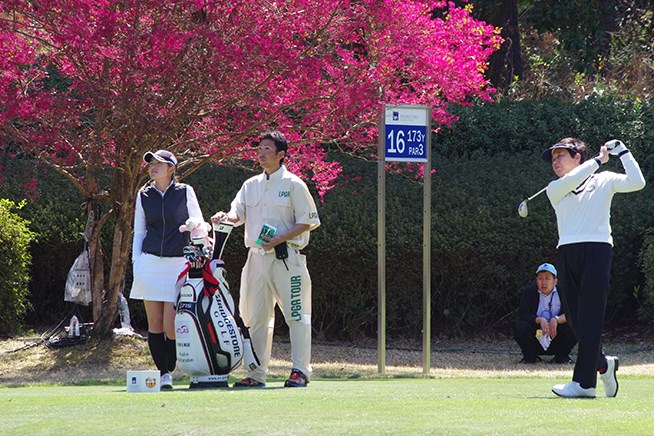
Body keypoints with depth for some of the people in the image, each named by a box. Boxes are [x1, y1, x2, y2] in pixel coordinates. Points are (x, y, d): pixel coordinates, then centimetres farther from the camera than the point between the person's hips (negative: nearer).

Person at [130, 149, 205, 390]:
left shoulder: (185, 192, 4)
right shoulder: (144, 196, 10)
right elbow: (139, 232, 15)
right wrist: (136, 263, 5)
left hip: (178, 264, -2)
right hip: (150, 263, 2)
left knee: (171, 325, -10)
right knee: (155, 323, -1)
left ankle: (170, 372, 5)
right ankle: (162, 372, 7)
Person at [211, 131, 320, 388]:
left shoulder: (293, 185, -2)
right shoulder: (251, 185, 16)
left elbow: (308, 222, -5)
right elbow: (238, 213, 7)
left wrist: (280, 239, -16)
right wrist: (225, 217, -16)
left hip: (286, 257, -6)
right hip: (257, 258, 6)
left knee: (296, 314, -7)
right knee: (256, 317, 7)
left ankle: (300, 371, -6)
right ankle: (257, 374, 12)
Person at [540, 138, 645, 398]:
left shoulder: (603, 181, 13)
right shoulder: (554, 189, 19)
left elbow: (636, 183, -1)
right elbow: (569, 181, -4)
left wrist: (622, 152, 1)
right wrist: (599, 159, 1)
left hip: (597, 249, -4)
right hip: (566, 254, 4)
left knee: (590, 317, -11)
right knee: (574, 319, 2)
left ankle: (584, 382, -16)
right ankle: (603, 364, 24)